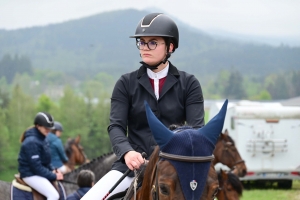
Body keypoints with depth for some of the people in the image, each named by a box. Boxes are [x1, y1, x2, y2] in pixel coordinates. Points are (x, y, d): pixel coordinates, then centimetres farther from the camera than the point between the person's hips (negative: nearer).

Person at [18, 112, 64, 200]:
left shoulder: (41, 138, 9)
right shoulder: (31, 142, -21)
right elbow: (36, 166, -23)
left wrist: (52, 170, 2)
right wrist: (53, 176, -17)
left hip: (40, 172, 10)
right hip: (31, 175, -10)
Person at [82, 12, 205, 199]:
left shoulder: (189, 84, 5)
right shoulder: (126, 84, 6)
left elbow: (196, 127, -4)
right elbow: (116, 126, -3)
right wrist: (127, 152, -25)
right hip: (134, 164, 1)